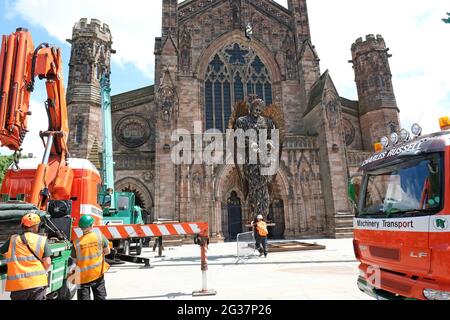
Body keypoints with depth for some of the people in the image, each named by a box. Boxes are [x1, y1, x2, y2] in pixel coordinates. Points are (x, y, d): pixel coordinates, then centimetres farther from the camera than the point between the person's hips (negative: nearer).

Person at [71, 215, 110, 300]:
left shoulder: (77, 242, -12)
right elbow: (107, 251, -3)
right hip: (98, 273, 1)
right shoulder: (99, 235, -11)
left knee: (84, 297, 11)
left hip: (83, 276, 0)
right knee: (100, 296, 15)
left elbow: (75, 260, -3)